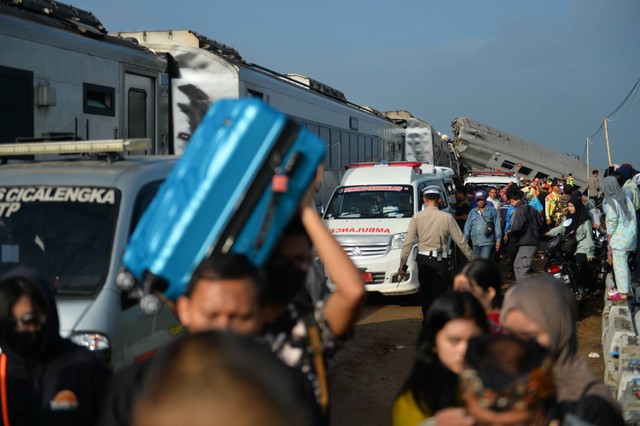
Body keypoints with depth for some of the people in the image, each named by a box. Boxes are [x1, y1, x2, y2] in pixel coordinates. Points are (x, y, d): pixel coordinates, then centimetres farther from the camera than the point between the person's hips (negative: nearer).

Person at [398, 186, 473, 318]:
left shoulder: (417, 217, -2)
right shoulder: (447, 217, -4)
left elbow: (408, 242, -3)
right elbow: (460, 241, -1)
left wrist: (402, 264, 2)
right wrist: (471, 258, 9)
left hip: (423, 260, 2)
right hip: (440, 261, -2)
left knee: (426, 294, 15)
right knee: (439, 295, 4)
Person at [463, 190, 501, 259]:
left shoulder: (492, 210, 4)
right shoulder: (472, 212, 16)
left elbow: (497, 226, 1)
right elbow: (467, 226, 15)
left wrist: (498, 240, -4)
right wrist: (466, 239, 5)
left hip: (487, 242, -5)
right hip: (475, 242, 5)